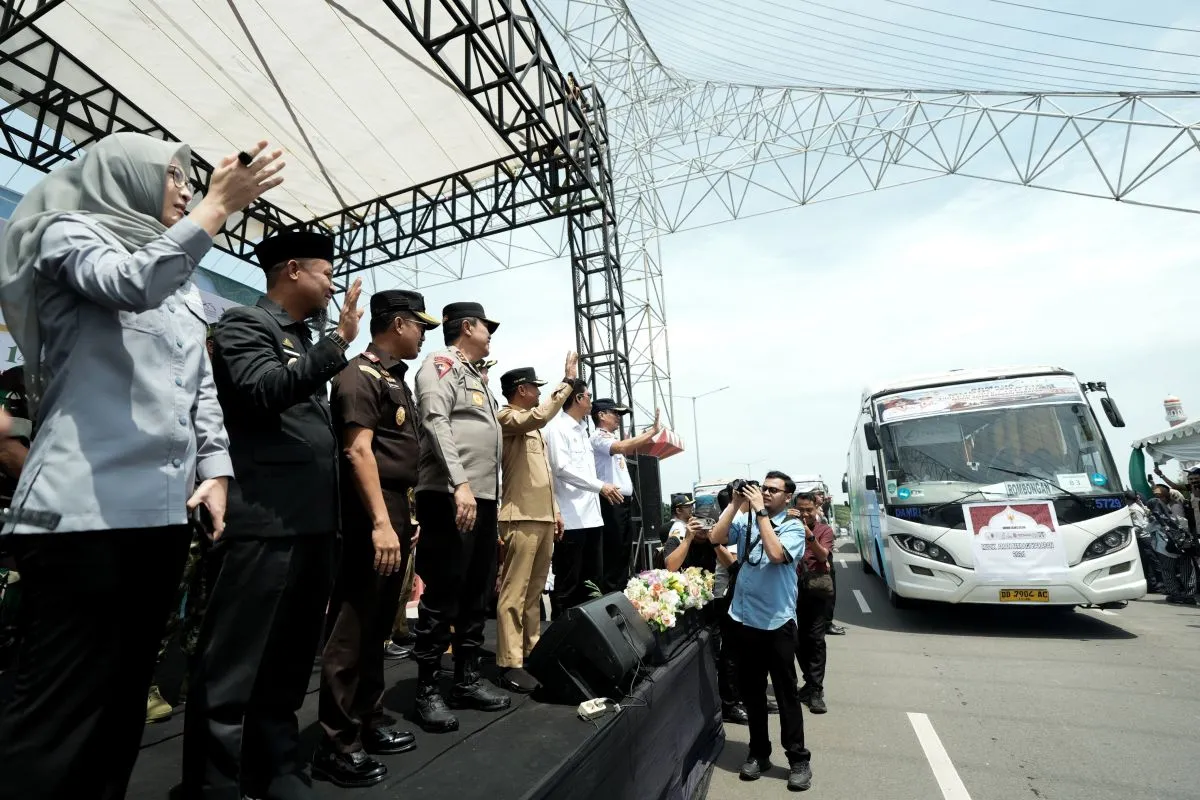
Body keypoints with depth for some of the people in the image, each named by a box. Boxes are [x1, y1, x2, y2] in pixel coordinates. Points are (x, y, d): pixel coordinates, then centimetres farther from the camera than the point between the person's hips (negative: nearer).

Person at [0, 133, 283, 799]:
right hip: (83, 508, -7)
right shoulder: (69, 233, 4)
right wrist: (221, 203, -15)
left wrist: (215, 469, 6)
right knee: (60, 703, -2)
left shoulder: (184, 284, 21)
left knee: (125, 692, 14)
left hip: (163, 510, 7)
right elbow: (132, 286, -20)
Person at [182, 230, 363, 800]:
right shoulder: (244, 323, -2)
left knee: (288, 664, 17)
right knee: (232, 670, 2)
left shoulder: (307, 341, 21)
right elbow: (263, 390, -21)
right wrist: (338, 343, -15)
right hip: (265, 524, -8)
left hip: (313, 525, 8)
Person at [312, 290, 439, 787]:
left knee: (378, 627, 16)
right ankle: (336, 744, 12)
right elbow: (358, 451, -20)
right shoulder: (361, 375, -10)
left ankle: (368, 724, 29)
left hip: (395, 512, 9)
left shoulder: (395, 378, 18)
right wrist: (380, 523, -24)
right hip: (372, 517, -9)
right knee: (354, 629, -1)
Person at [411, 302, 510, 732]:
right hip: (449, 496, -9)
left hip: (483, 497, 9)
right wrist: (460, 483, -26)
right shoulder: (441, 363, -2)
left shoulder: (474, 375, 25)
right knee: (442, 596, -2)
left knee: (477, 594, 13)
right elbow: (436, 423, -17)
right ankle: (427, 690, 12)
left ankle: (467, 680, 24)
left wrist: (488, 496, 18)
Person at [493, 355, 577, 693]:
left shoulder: (532, 427, 23)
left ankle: (532, 652, 23)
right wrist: (568, 380, -20)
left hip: (542, 518, 9)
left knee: (534, 592, 14)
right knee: (514, 594, -5)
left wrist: (555, 511, 20)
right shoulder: (507, 418, -5)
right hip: (521, 518, -9)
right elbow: (541, 415, -27)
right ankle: (510, 664, 1)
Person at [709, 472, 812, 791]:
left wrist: (760, 511, -21)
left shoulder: (793, 527, -5)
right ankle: (759, 752, 32)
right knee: (751, 690, 16)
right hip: (745, 618, 3)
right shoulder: (745, 520, 2)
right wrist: (735, 503, -13)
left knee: (786, 693, 8)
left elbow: (776, 554, -23)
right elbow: (715, 537, -11)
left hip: (777, 621, -3)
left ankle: (798, 759, 25)